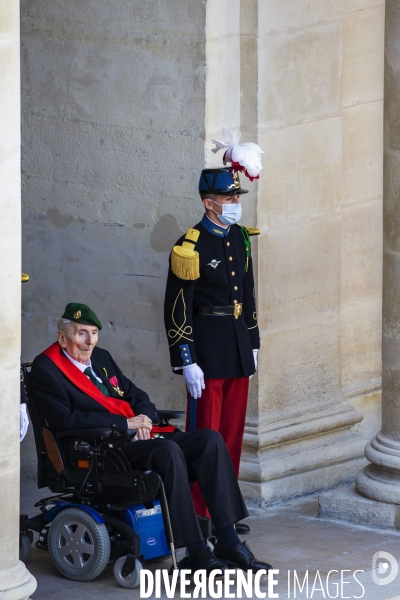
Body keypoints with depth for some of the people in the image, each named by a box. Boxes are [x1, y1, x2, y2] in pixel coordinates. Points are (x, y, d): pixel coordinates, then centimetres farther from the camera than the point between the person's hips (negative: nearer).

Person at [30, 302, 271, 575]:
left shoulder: (101, 358, 22)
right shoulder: (46, 369, -2)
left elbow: (138, 396, 24)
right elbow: (65, 419, -15)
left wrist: (144, 418, -2)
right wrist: (126, 423, -14)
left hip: (139, 435, 8)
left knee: (211, 440, -13)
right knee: (168, 450, -34)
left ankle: (229, 542, -17)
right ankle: (197, 553, -32)